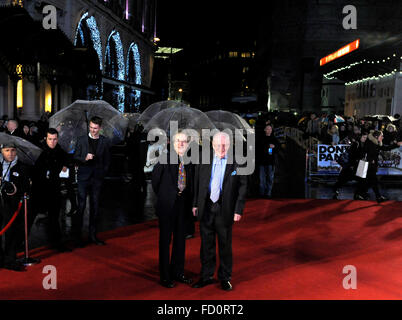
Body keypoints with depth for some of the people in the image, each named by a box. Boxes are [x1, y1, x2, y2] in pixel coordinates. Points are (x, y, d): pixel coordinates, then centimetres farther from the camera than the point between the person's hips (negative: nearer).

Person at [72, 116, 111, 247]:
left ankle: (92, 235, 16)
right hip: (83, 177, -2)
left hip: (97, 177, 2)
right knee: (81, 206, -3)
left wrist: (103, 173, 6)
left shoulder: (105, 141, 6)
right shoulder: (81, 140, 3)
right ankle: (77, 235, 5)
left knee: (95, 207, 6)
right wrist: (85, 158, -15)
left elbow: (107, 160, 13)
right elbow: (76, 157, 4)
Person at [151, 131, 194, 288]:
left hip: (183, 205, 5)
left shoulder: (189, 162, 5)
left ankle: (177, 272, 27)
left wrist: (189, 202, 6)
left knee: (180, 240, 13)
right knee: (165, 240, 4)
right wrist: (162, 196, 4)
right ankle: (165, 276, 14)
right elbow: (155, 179, -1)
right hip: (167, 205, -4)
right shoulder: (165, 159, -8)